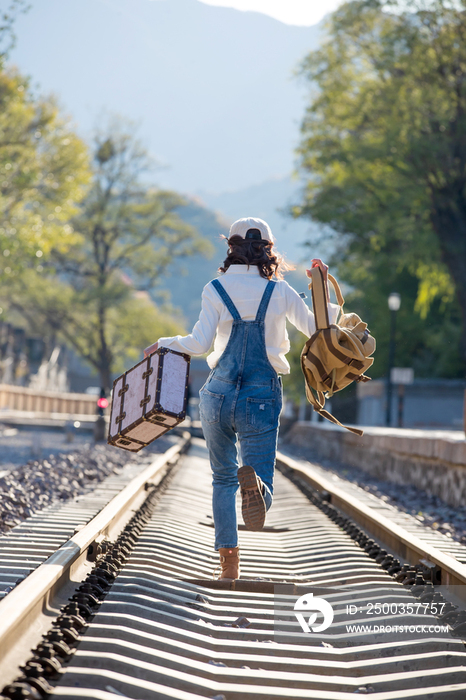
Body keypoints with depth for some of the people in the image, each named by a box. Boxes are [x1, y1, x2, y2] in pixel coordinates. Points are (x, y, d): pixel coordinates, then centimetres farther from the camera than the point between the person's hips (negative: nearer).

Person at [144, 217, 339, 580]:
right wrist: (324, 292, 21)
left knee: (223, 479, 19)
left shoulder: (216, 289, 0)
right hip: (262, 398, -1)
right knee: (262, 501, -2)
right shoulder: (280, 291, 3)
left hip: (219, 395, 1)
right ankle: (253, 482, -40)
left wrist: (164, 343, 8)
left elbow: (199, 343, -9)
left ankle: (229, 561, 7)